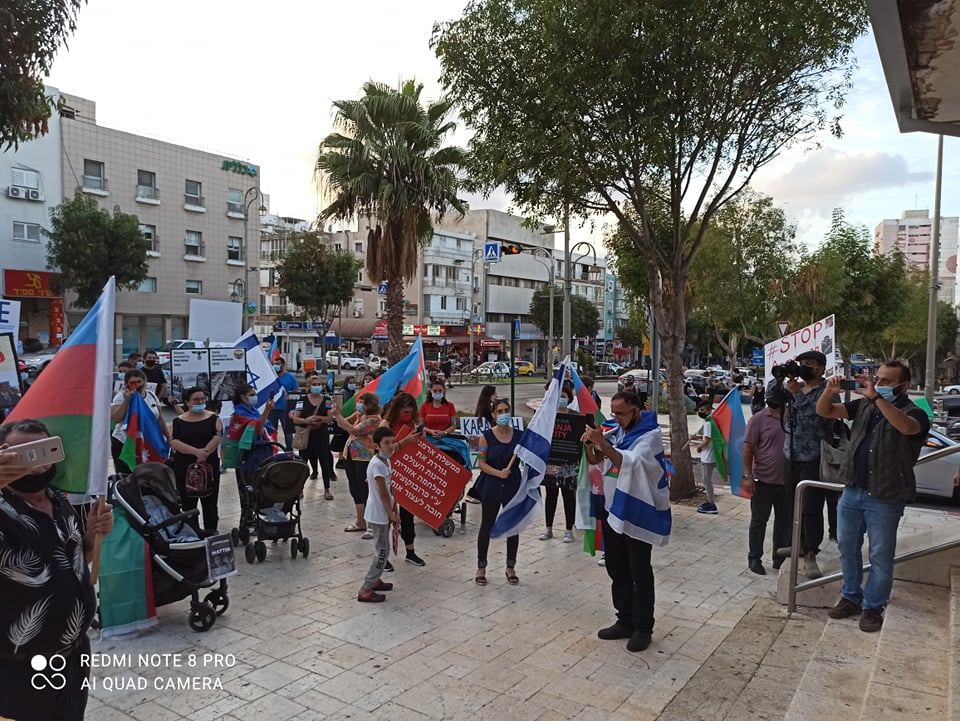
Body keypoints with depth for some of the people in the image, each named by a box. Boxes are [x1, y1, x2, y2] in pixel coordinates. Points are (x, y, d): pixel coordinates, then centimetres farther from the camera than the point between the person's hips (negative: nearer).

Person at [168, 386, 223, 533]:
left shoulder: (213, 418, 6)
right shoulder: (179, 421, 6)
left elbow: (217, 437, -7)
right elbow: (174, 442, -6)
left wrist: (205, 452, -21)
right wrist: (196, 452, -19)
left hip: (210, 464, 0)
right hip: (184, 467, 1)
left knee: (210, 502, 2)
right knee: (188, 503, 5)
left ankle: (211, 532, 9)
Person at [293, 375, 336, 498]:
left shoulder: (327, 400, 2)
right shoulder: (303, 400, 0)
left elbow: (330, 419, -6)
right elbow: (295, 419, -4)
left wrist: (317, 418, -20)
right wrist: (306, 420, -22)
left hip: (322, 435, 0)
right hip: (305, 435, 0)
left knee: (324, 461, 4)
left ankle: (327, 489, 15)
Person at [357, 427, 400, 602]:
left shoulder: (386, 461, 6)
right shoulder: (377, 464, -23)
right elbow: (383, 493, -19)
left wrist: (394, 510, 10)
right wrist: (392, 514, -12)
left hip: (384, 513, 9)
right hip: (378, 515, -9)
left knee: (382, 550, 19)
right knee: (382, 551, -4)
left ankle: (375, 580, 33)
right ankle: (365, 590, 2)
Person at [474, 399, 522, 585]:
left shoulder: (519, 435, 1)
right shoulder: (487, 436, -5)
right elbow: (481, 463, -8)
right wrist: (498, 473, -20)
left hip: (514, 486, 2)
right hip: (492, 487, -2)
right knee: (487, 526, 8)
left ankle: (511, 567, 26)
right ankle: (481, 567, 22)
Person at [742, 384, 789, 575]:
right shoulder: (759, 418, -8)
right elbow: (748, 448, -9)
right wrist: (747, 476, -13)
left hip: (787, 479, 5)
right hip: (764, 479, -5)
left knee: (784, 519, 13)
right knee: (759, 519, 4)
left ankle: (779, 557, 26)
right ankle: (754, 558, 15)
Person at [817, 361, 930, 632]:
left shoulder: (913, 412, -9)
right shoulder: (863, 405, 5)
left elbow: (907, 427, -33)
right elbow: (824, 411, 3)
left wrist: (876, 397, -37)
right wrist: (831, 391, -17)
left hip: (885, 499, -5)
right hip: (851, 492, 5)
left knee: (880, 557, 7)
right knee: (847, 549, 16)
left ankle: (873, 607, 23)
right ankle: (851, 598, 32)